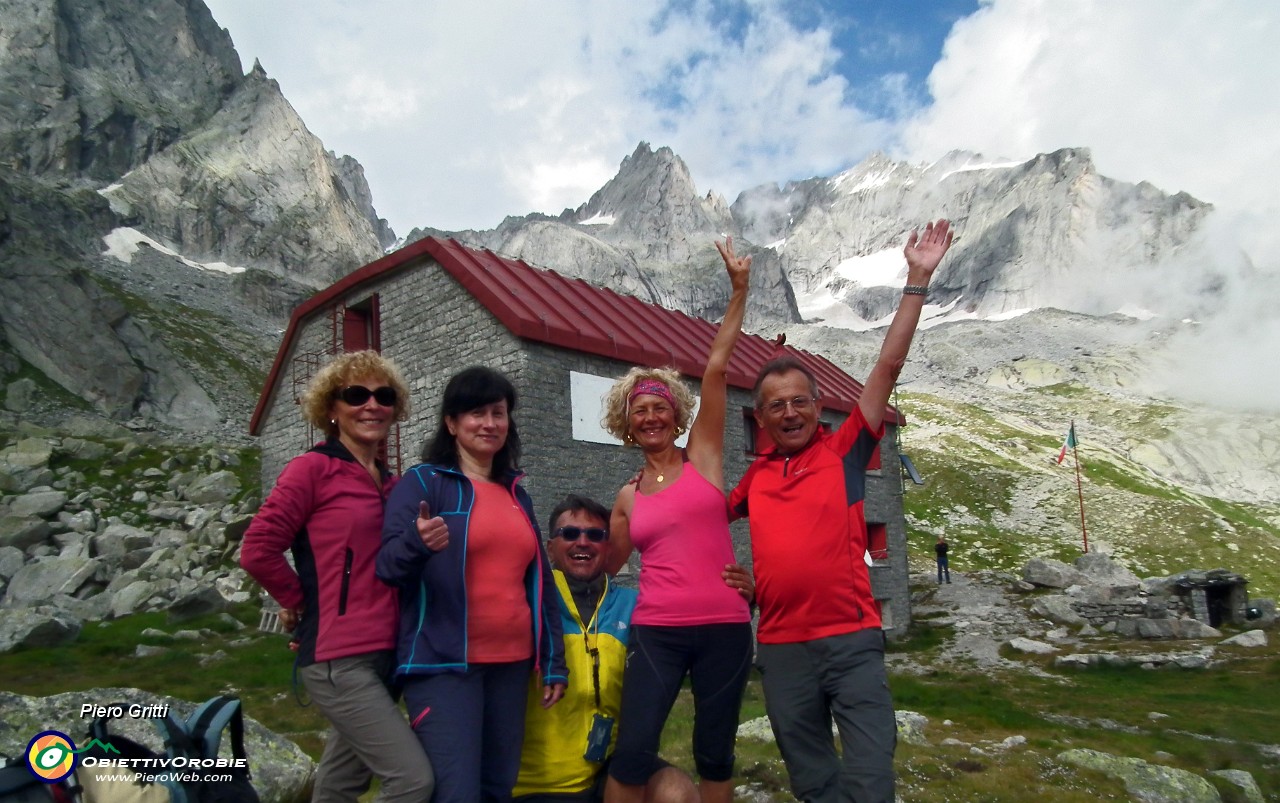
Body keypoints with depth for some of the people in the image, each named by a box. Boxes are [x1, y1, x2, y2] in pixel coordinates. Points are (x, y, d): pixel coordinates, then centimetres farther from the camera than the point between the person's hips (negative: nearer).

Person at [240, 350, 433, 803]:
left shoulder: (391, 484, 13)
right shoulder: (314, 468, -7)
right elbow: (257, 550, -11)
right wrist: (302, 604, -1)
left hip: (384, 656, 7)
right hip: (338, 659, -7)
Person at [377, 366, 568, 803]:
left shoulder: (517, 494, 14)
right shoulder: (422, 482, -4)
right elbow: (388, 566, -13)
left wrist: (553, 661, 13)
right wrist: (418, 543, -35)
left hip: (510, 664, 6)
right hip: (444, 664, -6)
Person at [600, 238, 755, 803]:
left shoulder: (703, 457, 3)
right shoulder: (628, 498, 9)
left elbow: (716, 369, -5)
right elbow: (606, 566, 21)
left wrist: (739, 292, -8)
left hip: (724, 627, -1)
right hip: (656, 633, 1)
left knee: (716, 756, 9)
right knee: (633, 755, -7)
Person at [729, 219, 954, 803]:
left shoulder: (844, 452, 0)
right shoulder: (754, 478, 9)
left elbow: (888, 367, -5)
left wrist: (917, 281, -8)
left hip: (853, 641, -3)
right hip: (781, 649, 3)